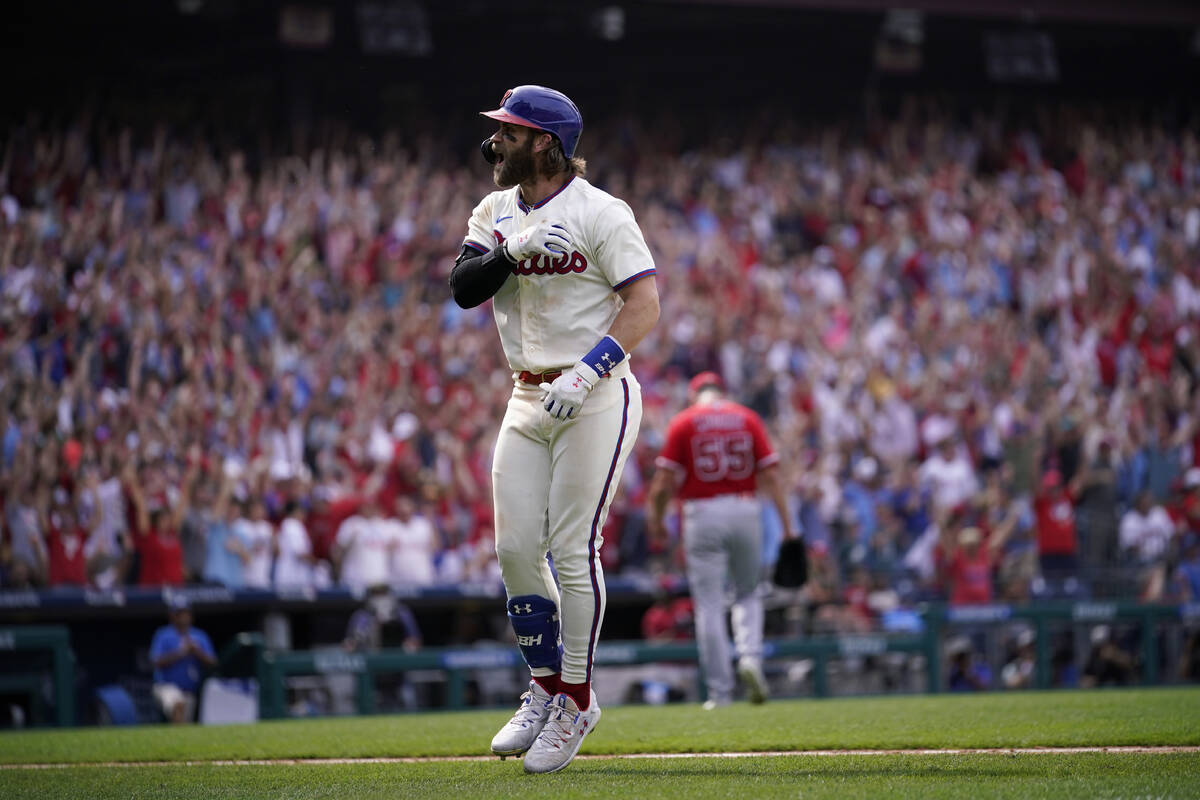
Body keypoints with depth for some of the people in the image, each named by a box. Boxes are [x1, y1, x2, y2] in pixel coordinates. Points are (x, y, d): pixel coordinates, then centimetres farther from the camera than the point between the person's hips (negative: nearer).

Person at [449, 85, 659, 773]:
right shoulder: (496, 213, 11)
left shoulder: (600, 213, -9)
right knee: (516, 548, 2)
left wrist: (584, 374, -24)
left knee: (574, 548, -10)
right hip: (529, 400, 7)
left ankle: (577, 701, 1)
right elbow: (464, 289, -2)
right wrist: (513, 251, -20)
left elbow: (645, 305, -14)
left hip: (597, 398, -7)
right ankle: (546, 690, 18)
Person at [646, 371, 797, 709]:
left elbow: (666, 479, -3)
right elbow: (770, 474, 2)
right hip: (745, 510, 2)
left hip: (703, 513, -2)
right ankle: (751, 656, -8)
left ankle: (720, 690, -2)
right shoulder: (748, 418, 8)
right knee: (748, 593, 18)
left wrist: (655, 519, 12)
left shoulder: (683, 422, 1)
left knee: (709, 604, 1)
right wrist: (787, 524, 2)